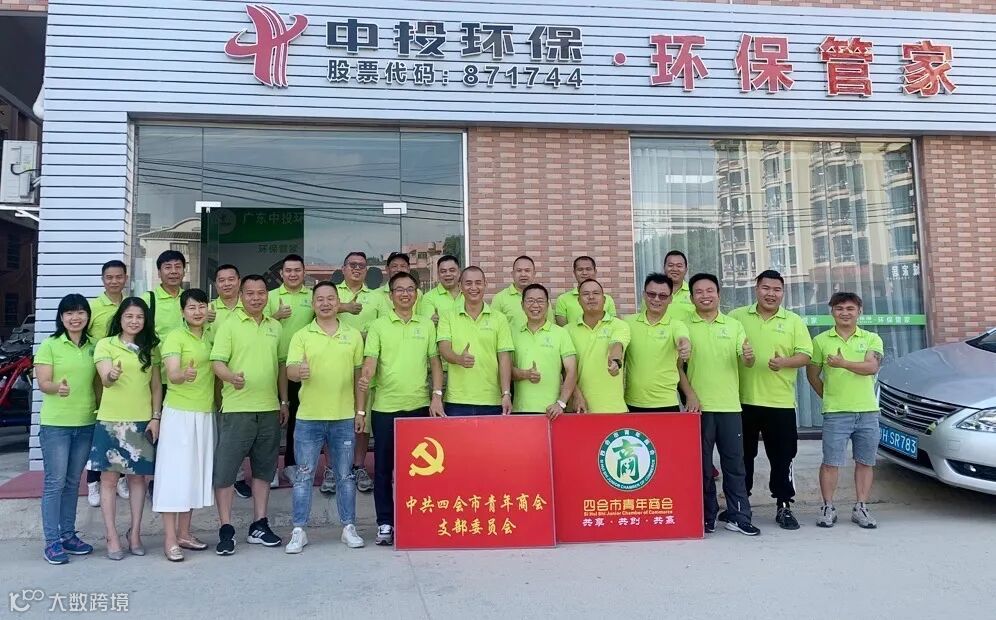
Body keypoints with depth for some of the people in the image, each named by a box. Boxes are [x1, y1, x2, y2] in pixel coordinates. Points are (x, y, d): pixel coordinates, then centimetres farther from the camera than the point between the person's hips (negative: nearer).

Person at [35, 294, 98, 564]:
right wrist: (57, 387, -31)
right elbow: (43, 383, -9)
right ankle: (52, 541, 6)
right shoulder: (49, 345, -4)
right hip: (55, 424, -4)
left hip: (86, 423, 4)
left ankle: (68, 535, 21)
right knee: (55, 482, -1)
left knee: (73, 482, 12)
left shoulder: (94, 347, 8)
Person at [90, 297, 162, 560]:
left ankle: (135, 533, 20)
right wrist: (112, 375, -37)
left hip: (143, 421, 3)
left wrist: (156, 417, 0)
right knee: (109, 478, 2)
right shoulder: (105, 344, 0)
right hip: (111, 420, -3)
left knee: (138, 477, 9)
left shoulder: (151, 348, 9)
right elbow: (105, 380, -14)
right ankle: (112, 538, 10)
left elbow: (157, 385, 9)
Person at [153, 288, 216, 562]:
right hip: (179, 414, -6)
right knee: (175, 473, -4)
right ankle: (170, 539, 2)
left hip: (206, 414, 6)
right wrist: (184, 375, -44)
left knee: (196, 472, 10)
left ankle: (184, 533, 21)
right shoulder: (175, 337, -9)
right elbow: (172, 374, -22)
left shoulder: (211, 336, 9)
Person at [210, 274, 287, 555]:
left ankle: (259, 526, 22)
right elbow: (217, 361, -11)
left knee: (264, 469, 11)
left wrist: (284, 401, 14)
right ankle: (226, 529, 10)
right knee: (225, 468, -1)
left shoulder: (275, 327, 12)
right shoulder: (229, 325, -3)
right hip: (237, 409, -5)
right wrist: (231, 377, -32)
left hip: (269, 409, 5)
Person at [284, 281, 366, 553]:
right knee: (303, 475, 5)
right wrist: (298, 372, -33)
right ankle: (299, 531, 15)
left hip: (344, 418, 1)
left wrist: (360, 411, 6)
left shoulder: (353, 335, 6)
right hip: (309, 418, -1)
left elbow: (358, 375, 9)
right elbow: (290, 370, -9)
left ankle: (349, 528, 20)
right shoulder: (301, 336, 1)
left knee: (345, 475, 10)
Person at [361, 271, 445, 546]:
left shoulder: (427, 325, 9)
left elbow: (435, 362, 10)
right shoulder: (378, 326, 3)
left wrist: (437, 396, 0)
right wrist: (365, 378, -27)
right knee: (384, 467, 5)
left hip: (419, 406, 2)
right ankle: (385, 523, 15)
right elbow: (370, 361, -5)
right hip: (386, 407, -1)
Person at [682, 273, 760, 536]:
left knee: (734, 463, 5)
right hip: (699, 406, -2)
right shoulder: (684, 326, 2)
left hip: (730, 405, 2)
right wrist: (690, 395, -9)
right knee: (702, 465, 4)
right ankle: (706, 517, 14)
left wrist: (749, 356, -18)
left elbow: (746, 361, 6)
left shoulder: (733, 325, 9)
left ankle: (739, 517, 14)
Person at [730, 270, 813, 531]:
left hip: (781, 402, 0)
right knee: (743, 455, 10)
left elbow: (805, 355, 0)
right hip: (743, 400, 0)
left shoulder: (794, 321, 6)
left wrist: (784, 362, -18)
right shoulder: (737, 317, 4)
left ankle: (784, 506, 17)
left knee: (782, 457, 4)